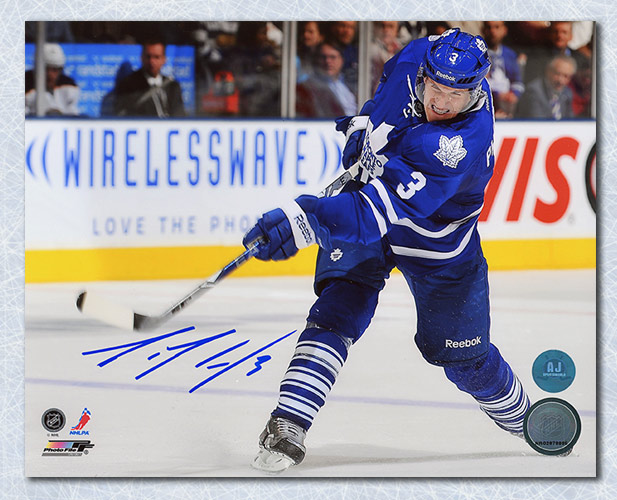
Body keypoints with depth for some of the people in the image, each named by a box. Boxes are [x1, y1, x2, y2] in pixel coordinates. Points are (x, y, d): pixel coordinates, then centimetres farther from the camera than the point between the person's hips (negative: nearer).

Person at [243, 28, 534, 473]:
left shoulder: (464, 143, -40)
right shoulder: (415, 59, -21)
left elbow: (387, 206, -51)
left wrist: (306, 221, -61)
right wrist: (366, 123, 1)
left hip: (436, 246, -4)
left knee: (464, 357, 8)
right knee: (337, 314, -16)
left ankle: (522, 420, 37)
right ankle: (287, 427, -22)